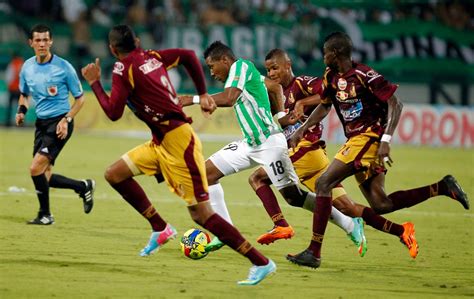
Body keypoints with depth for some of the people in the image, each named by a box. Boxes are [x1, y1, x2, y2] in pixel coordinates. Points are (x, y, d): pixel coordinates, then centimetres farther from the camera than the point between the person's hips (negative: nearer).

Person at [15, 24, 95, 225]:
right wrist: (21, 111, 1)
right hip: (41, 123, 6)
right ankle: (84, 187, 26)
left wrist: (66, 120, -15)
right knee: (44, 176, 3)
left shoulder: (63, 67, -11)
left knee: (36, 168, -17)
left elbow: (80, 98, -3)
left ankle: (45, 214, 0)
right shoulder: (27, 67, 4)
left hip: (59, 123, -6)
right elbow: (24, 94, 22)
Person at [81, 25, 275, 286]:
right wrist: (202, 95, 19)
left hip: (178, 142, -9)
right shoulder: (152, 57, 11)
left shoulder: (123, 69, -12)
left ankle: (262, 263, -6)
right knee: (114, 174, 11)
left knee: (201, 215, -8)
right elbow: (188, 55, 18)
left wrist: (94, 83, -1)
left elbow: (113, 113, -14)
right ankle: (160, 229, 15)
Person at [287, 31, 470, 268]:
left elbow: (395, 105, -17)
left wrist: (385, 141, -24)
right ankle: (441, 188, 13)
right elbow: (324, 107, 24)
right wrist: (301, 131, 16)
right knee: (380, 204, 4)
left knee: (324, 183, -15)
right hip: (355, 140, 9)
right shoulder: (331, 77, 9)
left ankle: (314, 252, -15)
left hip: (369, 137, -9)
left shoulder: (365, 76, -16)